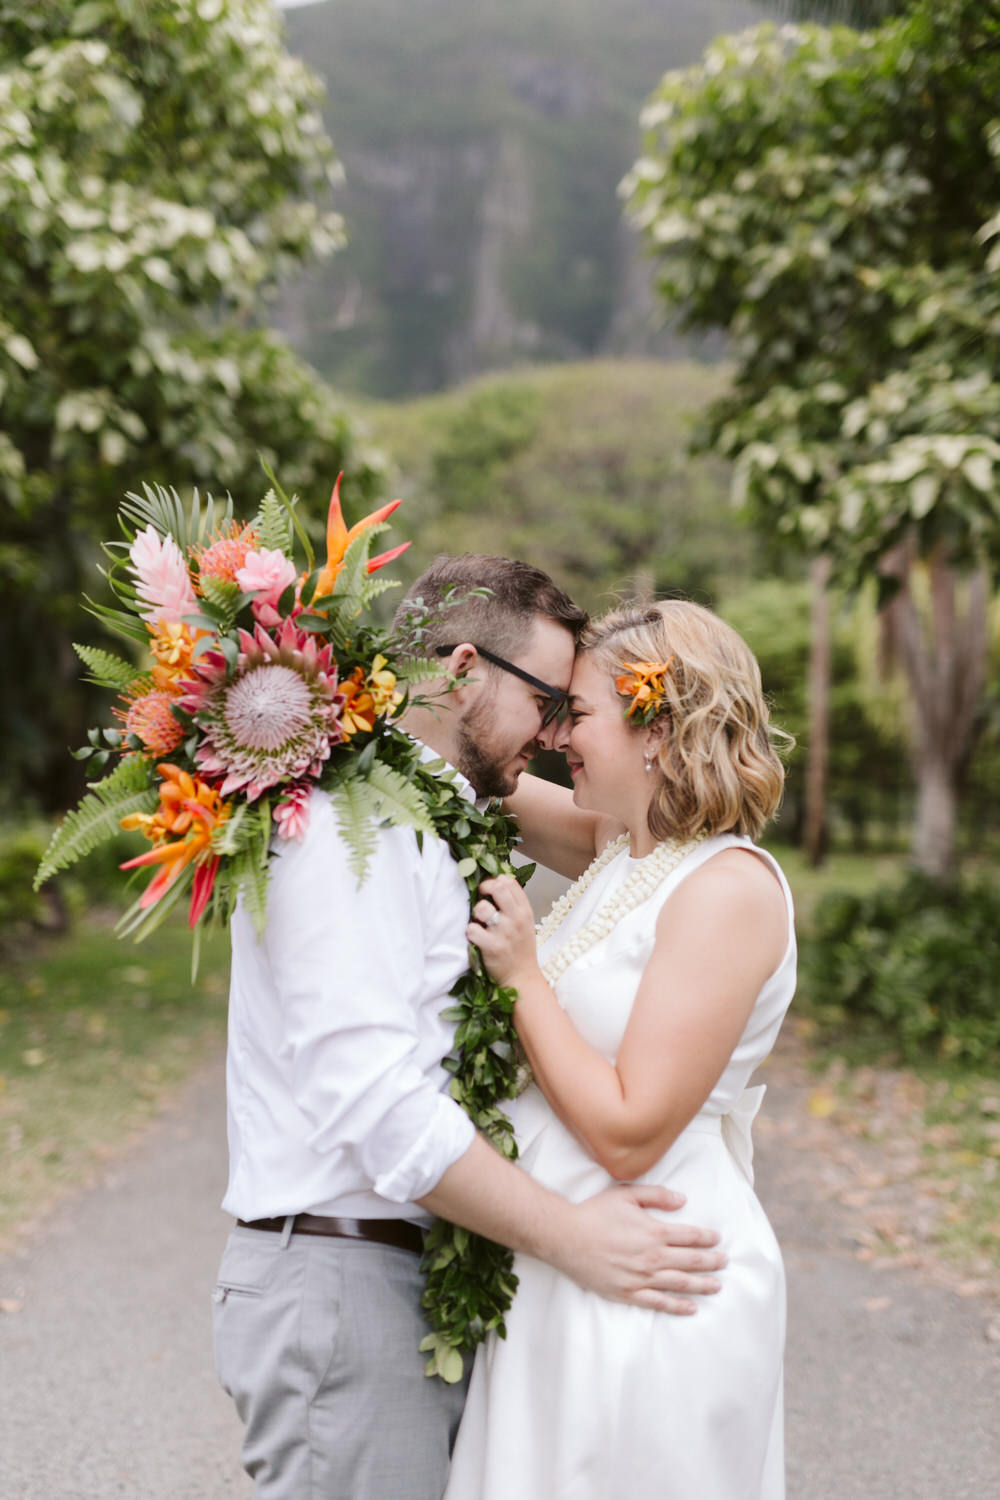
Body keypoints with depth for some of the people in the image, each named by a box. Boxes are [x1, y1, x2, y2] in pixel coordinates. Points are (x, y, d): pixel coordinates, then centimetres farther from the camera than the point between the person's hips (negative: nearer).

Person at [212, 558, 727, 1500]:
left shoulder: (417, 821, 17)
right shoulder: (351, 821, -16)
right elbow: (372, 1098, -24)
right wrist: (570, 1237, -22)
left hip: (411, 1274, 10)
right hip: (340, 1280, -10)